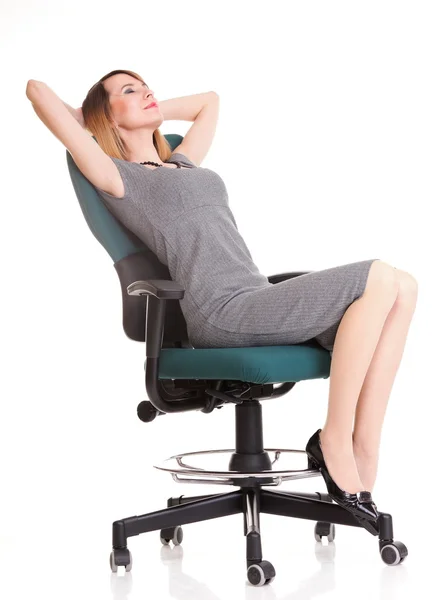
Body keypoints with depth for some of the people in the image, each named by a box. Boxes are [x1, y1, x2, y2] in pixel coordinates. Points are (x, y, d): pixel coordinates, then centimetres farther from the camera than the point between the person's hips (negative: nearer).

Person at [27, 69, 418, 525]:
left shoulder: (181, 162, 31)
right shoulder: (115, 176, 8)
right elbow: (38, 91, 2)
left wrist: (152, 112, 42)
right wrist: (87, 122, 21)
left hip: (257, 302, 8)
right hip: (222, 313, -8)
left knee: (401, 288, -13)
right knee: (379, 279, -20)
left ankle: (363, 452, -16)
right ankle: (334, 443, -15)